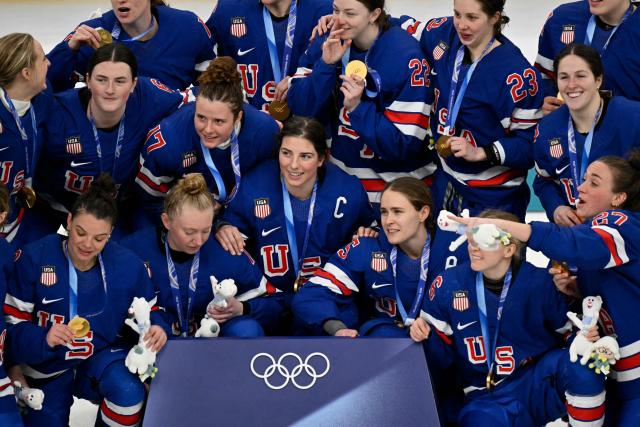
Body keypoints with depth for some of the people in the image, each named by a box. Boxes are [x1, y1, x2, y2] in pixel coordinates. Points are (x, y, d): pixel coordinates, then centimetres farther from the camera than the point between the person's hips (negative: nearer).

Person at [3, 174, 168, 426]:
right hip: (46, 366, 1)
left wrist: (156, 328, -20)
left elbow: (146, 311, 4)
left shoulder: (128, 264, -12)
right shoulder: (35, 257, -17)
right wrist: (43, 339, -32)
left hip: (101, 355, 0)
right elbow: (12, 321, -12)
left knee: (129, 393, -32)